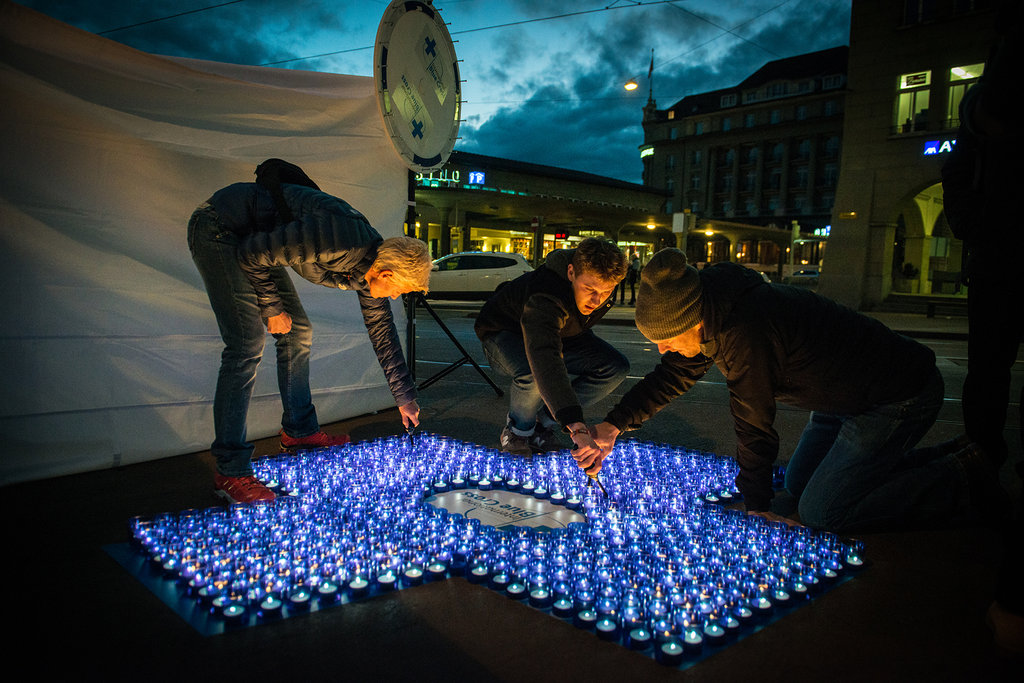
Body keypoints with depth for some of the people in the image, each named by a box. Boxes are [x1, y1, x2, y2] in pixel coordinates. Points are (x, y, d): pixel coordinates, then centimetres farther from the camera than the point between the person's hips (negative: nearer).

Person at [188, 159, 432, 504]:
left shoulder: (371, 264, -1)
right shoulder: (339, 241, -31)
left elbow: (383, 332, 9)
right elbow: (253, 256, -24)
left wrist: (405, 397, 15)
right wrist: (272, 308, -9)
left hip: (253, 240, 9)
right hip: (218, 228, -9)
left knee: (298, 333, 9)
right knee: (247, 345, -16)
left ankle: (299, 430, 25)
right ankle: (231, 471, -12)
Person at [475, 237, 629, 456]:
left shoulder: (600, 280, -20)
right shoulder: (544, 298, -44)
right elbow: (546, 363, -57)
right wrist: (577, 428, -65)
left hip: (559, 331, 7)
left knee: (616, 367, -14)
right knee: (534, 375, -41)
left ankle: (545, 422, -3)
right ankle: (518, 430, -7)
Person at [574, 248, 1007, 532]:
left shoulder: (743, 334, -34)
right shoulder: (714, 314, -5)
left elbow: (754, 425, -25)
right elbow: (671, 376, 5)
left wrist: (756, 505, -11)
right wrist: (613, 426, -1)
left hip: (898, 399, -10)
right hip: (849, 395, 10)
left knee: (820, 514, -9)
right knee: (798, 483, 18)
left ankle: (961, 475, 5)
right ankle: (949, 456, 25)